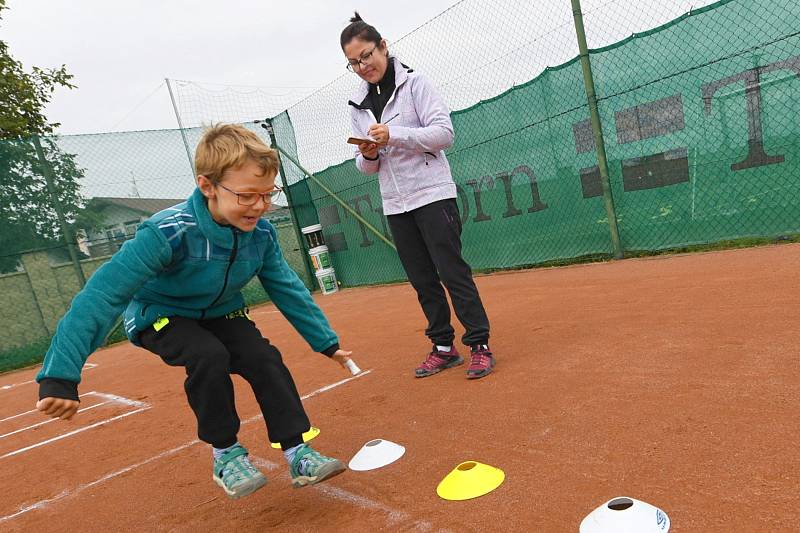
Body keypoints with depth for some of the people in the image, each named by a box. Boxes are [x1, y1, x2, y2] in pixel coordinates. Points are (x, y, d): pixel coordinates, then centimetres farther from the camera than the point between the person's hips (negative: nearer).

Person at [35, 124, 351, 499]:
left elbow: (288, 290, -7)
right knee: (209, 356, -31)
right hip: (159, 317, -4)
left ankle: (297, 453, -6)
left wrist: (326, 342, -4)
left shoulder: (261, 233, -19)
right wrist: (59, 377, -44)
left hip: (222, 314, 4)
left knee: (265, 359, -18)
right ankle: (225, 454, -9)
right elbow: (102, 295, -39)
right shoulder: (167, 233, -36)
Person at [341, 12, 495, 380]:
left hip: (432, 194, -5)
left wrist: (393, 135, -23)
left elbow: (444, 133, -13)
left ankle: (479, 345, 2)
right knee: (423, 281, 8)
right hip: (395, 205, 5)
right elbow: (367, 168, 15)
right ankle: (444, 347, 18)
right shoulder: (358, 105, 13)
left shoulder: (414, 83, -2)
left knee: (452, 272, -7)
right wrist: (367, 156, -9)